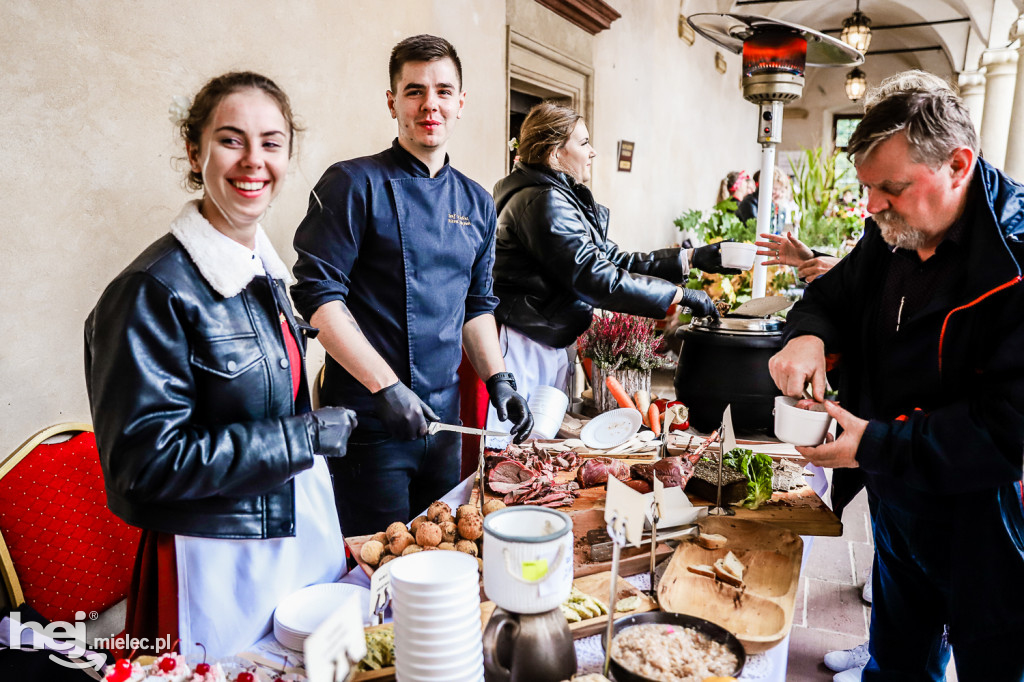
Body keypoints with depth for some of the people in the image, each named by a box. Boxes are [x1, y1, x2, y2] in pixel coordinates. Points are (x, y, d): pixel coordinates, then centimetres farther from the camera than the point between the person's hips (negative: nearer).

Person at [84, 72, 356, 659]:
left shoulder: (264, 269, 4)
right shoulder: (155, 290, -21)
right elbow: (146, 459, -22)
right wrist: (303, 435, -21)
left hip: (304, 533, 8)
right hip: (217, 563, -8)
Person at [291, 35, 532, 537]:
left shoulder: (476, 202, 10)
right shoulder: (354, 185, -8)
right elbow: (319, 296, -14)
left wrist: (497, 378, 3)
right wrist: (386, 386, -20)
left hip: (444, 418, 6)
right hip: (369, 418, -5)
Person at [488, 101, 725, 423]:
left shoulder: (565, 200, 15)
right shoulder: (543, 202, -17)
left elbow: (619, 261, 16)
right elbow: (600, 281, -22)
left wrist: (693, 257, 11)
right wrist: (682, 295, -14)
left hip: (550, 347, 10)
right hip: (523, 348, -10)